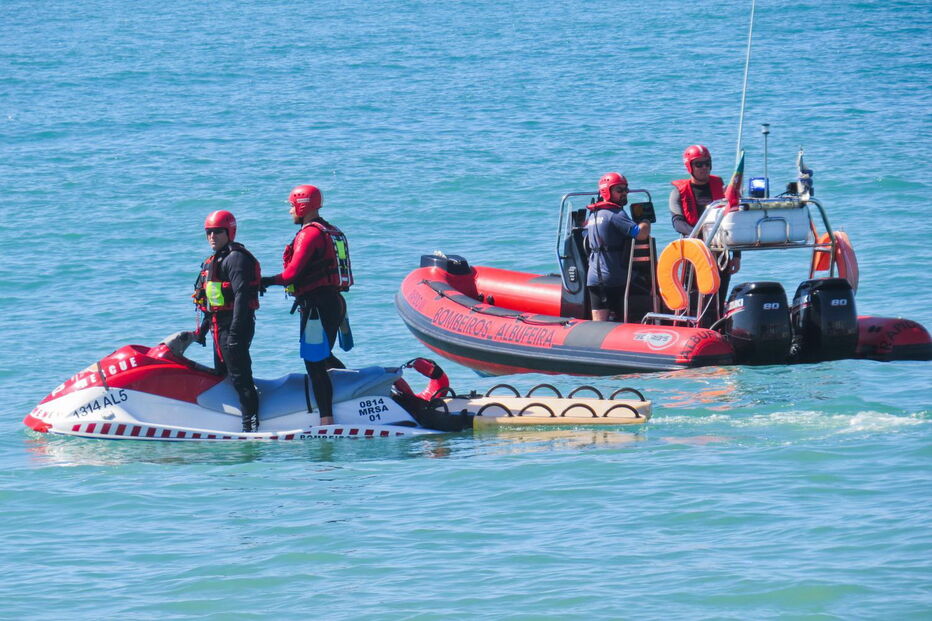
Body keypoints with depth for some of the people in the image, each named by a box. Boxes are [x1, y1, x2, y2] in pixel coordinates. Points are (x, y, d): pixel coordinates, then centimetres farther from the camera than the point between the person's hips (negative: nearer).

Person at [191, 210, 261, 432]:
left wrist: (235, 332, -27)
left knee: (239, 376, -13)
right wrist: (202, 329, 24)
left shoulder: (236, 258, -12)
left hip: (235, 325, -11)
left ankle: (251, 423, -16)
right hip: (219, 327, 11)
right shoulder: (213, 262, 20)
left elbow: (242, 296, -21)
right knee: (221, 375, 14)